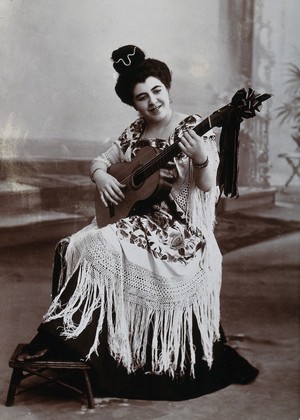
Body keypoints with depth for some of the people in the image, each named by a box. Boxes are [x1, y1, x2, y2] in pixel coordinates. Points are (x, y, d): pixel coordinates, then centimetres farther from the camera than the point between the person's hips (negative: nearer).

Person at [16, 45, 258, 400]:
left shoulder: (194, 128, -6)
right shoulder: (135, 132, 11)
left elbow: (207, 185, -17)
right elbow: (100, 161, 20)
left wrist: (200, 157, -38)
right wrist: (102, 177, -4)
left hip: (177, 227, -6)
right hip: (131, 214, 6)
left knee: (101, 248, -26)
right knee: (75, 246, -16)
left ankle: (54, 334, -14)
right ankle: (58, 335, -5)